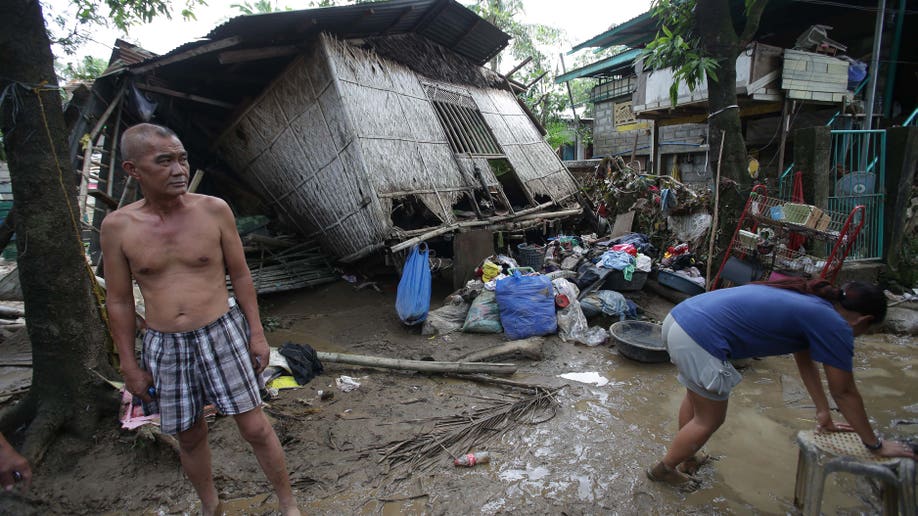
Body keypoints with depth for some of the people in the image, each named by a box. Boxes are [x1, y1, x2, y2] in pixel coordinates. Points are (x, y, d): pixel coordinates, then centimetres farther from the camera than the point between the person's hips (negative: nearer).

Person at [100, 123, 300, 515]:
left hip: (221, 334, -1)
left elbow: (240, 274, 1)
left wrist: (257, 333, 0)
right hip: (163, 346, 2)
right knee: (189, 436, 16)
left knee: (255, 427, 3)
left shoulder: (214, 210, -7)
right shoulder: (117, 226, -4)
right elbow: (118, 300, 3)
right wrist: (129, 366, 5)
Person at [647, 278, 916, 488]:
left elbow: (805, 360, 34)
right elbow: (845, 393, 10)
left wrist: (823, 412, 42)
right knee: (709, 420, 15)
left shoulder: (808, 300, 25)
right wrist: (875, 445, 25)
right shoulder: (835, 327, 1)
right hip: (700, 339, -9)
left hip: (679, 316, 9)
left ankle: (684, 458, 50)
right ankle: (663, 469, 33)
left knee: (695, 396, 32)